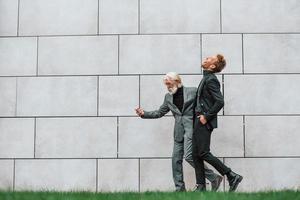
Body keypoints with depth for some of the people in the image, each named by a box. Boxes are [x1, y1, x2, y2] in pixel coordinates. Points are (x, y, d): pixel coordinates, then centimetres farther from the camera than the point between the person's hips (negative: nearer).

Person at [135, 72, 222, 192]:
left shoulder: (193, 91, 1)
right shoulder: (168, 97, 16)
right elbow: (159, 113, 20)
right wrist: (144, 114, 9)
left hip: (191, 128, -6)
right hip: (179, 132, 6)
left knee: (188, 156, -18)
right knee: (176, 159, 2)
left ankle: (214, 178, -7)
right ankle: (180, 188, 11)